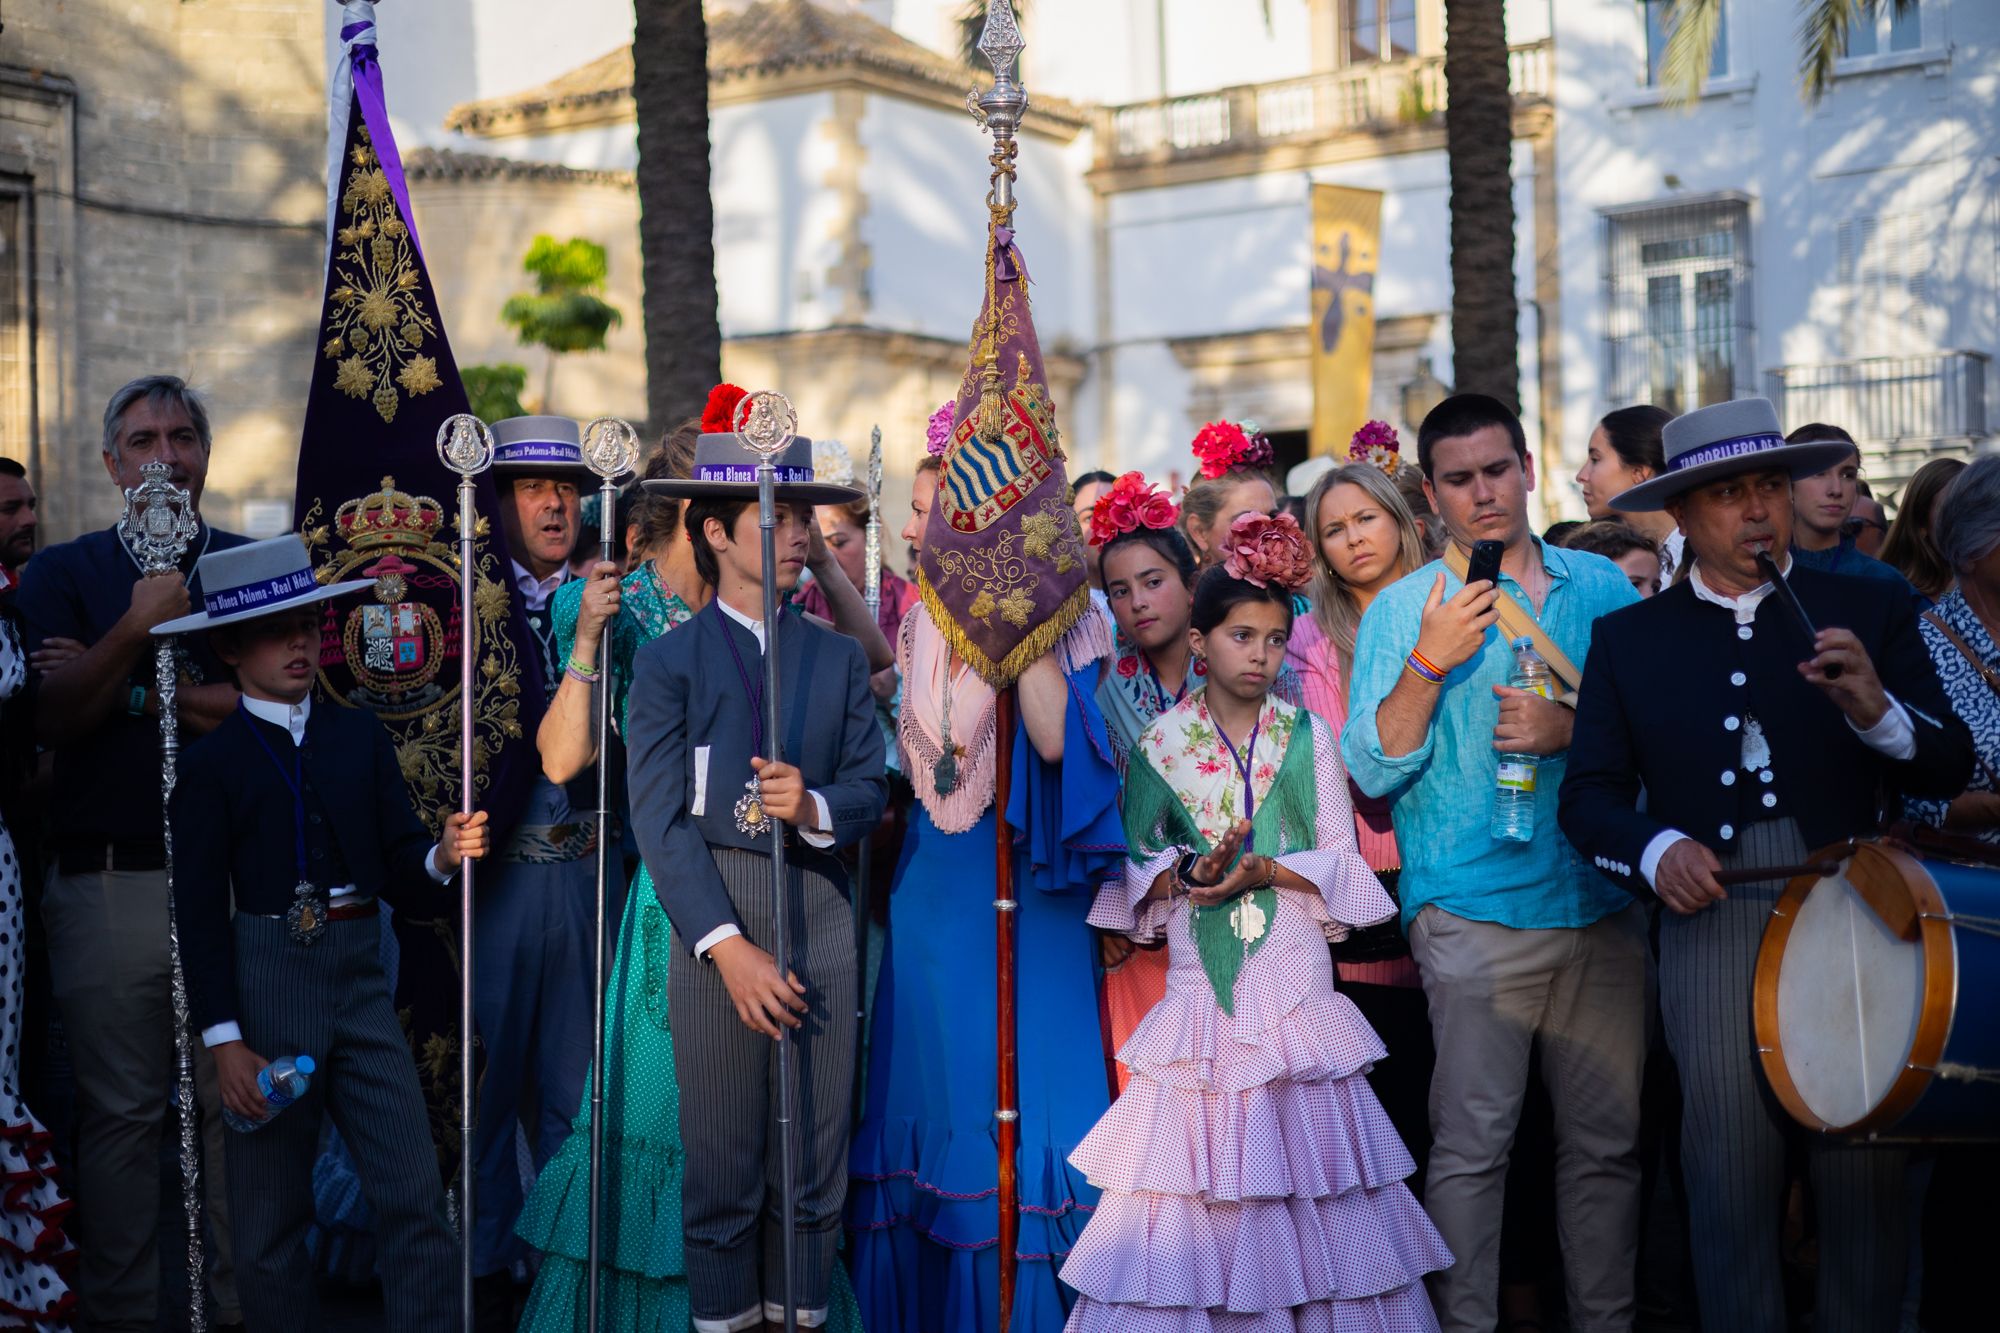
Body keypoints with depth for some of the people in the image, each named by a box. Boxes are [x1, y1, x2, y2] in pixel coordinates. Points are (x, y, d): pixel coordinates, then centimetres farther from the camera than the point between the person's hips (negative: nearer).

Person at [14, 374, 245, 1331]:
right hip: (108, 882, -1)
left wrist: (147, 695, -6)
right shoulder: (64, 574, 10)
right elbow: (52, 715, -3)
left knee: (235, 1099, 2)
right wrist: (139, 626, -14)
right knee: (119, 1109, 2)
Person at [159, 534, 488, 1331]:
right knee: (271, 1217, 6)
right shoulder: (211, 763, 0)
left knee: (416, 1200, -3)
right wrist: (224, 1040, -9)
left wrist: (444, 855, -14)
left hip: (360, 980, 3)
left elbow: (401, 873, 9)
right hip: (264, 987, -3)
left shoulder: (359, 737, 10)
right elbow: (199, 912, -3)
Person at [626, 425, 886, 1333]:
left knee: (818, 1155, 5)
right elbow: (659, 821, -6)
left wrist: (815, 806, -16)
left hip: (822, 914, 3)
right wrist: (728, 946, -14)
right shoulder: (669, 660, 1)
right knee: (722, 1157, 1)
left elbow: (871, 790, 7)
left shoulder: (839, 656, 13)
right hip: (715, 917, -3)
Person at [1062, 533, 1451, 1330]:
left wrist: (1268, 869, -14)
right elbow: (1131, 863, 3)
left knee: (1300, 1163, -1)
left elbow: (1342, 860, 2)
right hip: (1200, 985, 0)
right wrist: (1187, 872, -15)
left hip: (1294, 977, 0)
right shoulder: (1160, 740, 4)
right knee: (1195, 1163, -2)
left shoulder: (1307, 735, 5)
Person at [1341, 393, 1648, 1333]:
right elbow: (1374, 769, -4)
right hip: (1475, 914, -3)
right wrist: (1428, 663, -17)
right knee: (1472, 1142, -3)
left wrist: (1573, 730, -9)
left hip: (1603, 905, 3)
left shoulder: (1603, 586, 11)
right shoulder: (1403, 610, 3)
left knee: (1608, 1139, 8)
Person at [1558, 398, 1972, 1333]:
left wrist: (1875, 710, -17)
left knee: (1866, 1170, 3)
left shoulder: (1868, 612, 8)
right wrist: (1656, 851, -13)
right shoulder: (1628, 639, 8)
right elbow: (1589, 796, 6)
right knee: (1731, 1177, 3)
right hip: (1709, 924, 0)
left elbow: (1950, 767, 2)